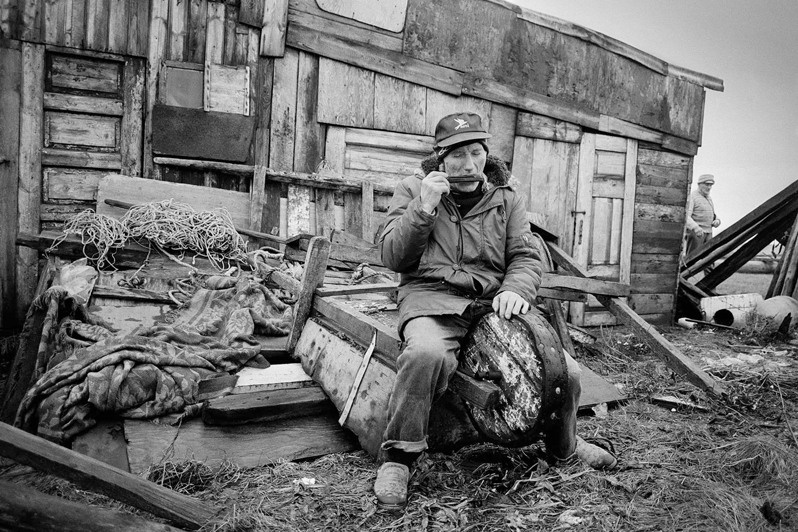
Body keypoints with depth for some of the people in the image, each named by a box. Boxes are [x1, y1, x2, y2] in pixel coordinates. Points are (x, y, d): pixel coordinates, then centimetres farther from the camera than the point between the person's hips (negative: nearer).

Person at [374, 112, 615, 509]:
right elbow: (392, 257, 0)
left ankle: (563, 446, 29)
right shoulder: (414, 189, 7)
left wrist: (516, 289, -14)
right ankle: (397, 459, -17)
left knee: (566, 372, -6)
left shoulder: (506, 199, 15)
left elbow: (526, 256, 8)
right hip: (432, 300, -3)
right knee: (428, 353, -39)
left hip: (492, 302, 4)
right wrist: (424, 207, -13)